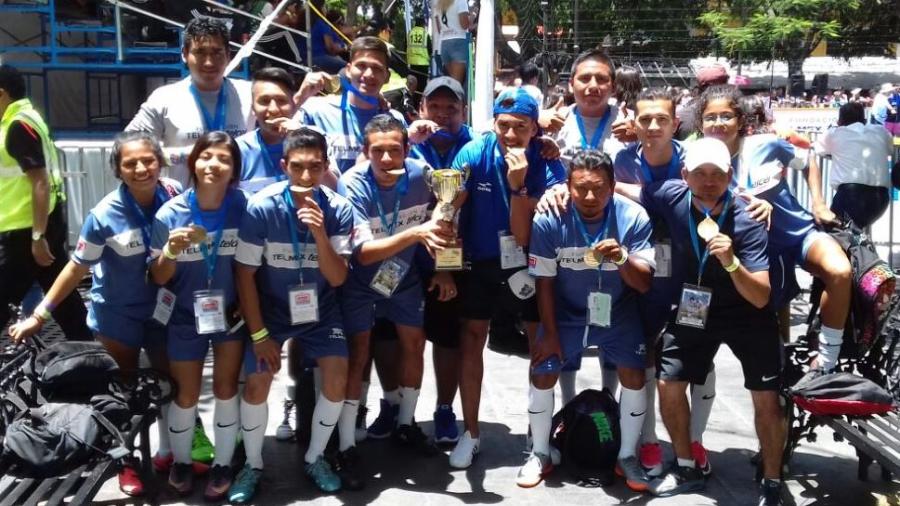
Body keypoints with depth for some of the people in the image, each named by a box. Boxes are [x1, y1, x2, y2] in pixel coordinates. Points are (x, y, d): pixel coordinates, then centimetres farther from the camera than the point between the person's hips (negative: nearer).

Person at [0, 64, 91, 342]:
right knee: (61, 293, 13)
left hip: (27, 228, -10)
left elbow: (41, 183, -22)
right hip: (38, 223, 10)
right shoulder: (23, 119, 13)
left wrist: (37, 237, -23)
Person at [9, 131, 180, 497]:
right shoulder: (106, 215, -24)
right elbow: (77, 267, -14)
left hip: (162, 308, 3)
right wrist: (40, 315, -12)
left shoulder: (175, 195, -18)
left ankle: (168, 452, 37)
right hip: (117, 313, -2)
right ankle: (126, 462, 32)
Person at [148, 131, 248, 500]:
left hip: (230, 312, 0)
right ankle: (180, 461, 33)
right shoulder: (170, 214, -17)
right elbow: (158, 279, -10)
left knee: (226, 389, 7)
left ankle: (223, 464, 25)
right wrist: (170, 250, -29)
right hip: (186, 316, 0)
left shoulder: (243, 208, -17)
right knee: (187, 394, 10)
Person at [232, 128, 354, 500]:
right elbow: (245, 273, -14)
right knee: (257, 384, -9)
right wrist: (258, 334, -13)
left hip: (320, 308, 2)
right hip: (270, 308, -1)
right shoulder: (261, 207, -23)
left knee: (337, 379, -10)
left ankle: (314, 458, 13)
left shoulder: (339, 209, -18)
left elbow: (338, 278, -20)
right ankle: (253, 465, 15)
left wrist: (320, 234, -36)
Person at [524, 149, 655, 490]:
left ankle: (628, 457, 15)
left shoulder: (633, 217, -22)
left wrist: (622, 258, -41)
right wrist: (550, 334, -7)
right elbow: (544, 282, -11)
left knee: (634, 376, -7)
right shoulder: (549, 220, -23)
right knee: (542, 375, -4)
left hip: (617, 312, 0)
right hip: (566, 312, 0)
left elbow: (644, 283, -20)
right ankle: (540, 455, 17)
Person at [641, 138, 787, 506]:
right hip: (693, 309, 3)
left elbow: (761, 299, -31)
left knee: (766, 399, -6)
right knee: (668, 385, 1)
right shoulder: (671, 196, -19)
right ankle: (687, 469, 22)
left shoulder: (746, 221, -28)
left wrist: (731, 262, -48)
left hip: (746, 314, -3)